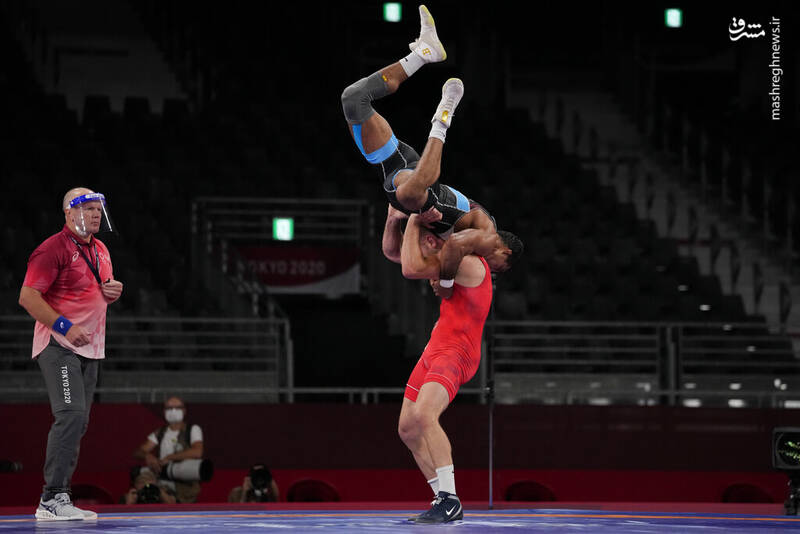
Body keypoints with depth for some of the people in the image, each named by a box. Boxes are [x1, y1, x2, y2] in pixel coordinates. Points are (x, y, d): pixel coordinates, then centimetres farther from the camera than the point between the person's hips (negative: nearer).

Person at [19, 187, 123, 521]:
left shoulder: (100, 251, 17)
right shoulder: (53, 248, -10)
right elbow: (28, 296, -15)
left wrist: (113, 291, 6)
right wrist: (64, 326, -23)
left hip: (90, 348, 9)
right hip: (59, 346, -9)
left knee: (78, 423, 7)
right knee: (70, 415, -19)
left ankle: (58, 500, 12)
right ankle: (52, 499, -19)